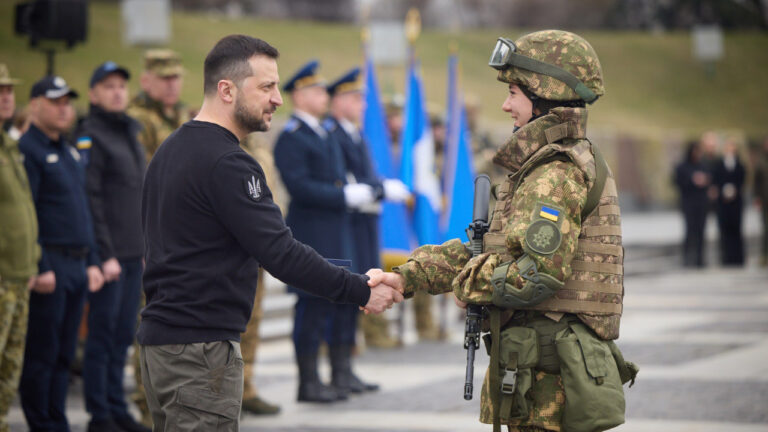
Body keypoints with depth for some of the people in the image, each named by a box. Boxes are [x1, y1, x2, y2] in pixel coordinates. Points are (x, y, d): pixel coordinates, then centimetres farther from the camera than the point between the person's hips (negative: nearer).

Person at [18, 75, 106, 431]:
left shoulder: (71, 152, 19)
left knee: (64, 355, 11)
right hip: (49, 267, -8)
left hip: (77, 267, 8)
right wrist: (39, 269, -20)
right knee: (41, 355, -3)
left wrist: (92, 262, 18)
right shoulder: (27, 150, -9)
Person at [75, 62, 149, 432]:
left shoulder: (131, 132, 16)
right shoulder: (90, 137, -10)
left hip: (134, 254, 7)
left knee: (123, 336, 12)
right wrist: (105, 254, -18)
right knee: (103, 335, -2)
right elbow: (90, 200, -15)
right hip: (110, 255, -7)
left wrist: (146, 244, 17)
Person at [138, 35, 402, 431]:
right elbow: (280, 253, -21)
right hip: (198, 347, -10)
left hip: (159, 338, 10)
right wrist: (360, 291, -16)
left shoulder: (172, 150, 14)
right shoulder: (226, 164, -17)